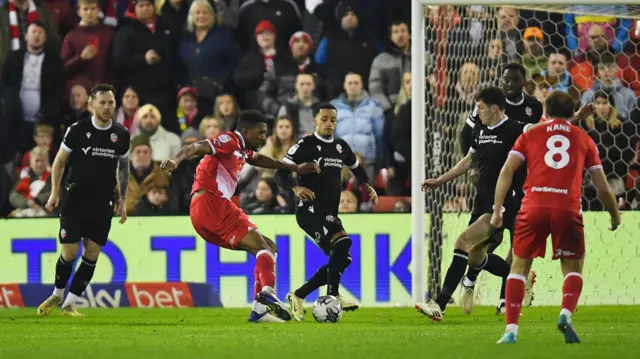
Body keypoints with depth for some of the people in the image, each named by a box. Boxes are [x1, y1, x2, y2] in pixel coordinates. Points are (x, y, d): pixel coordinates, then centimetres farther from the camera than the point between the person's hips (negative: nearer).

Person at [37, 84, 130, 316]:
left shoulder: (121, 135, 1)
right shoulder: (77, 131, -8)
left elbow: (123, 167, 15)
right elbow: (60, 161, 4)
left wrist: (123, 200, 11)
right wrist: (55, 192, -1)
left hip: (102, 204, 3)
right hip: (74, 200, -3)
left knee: (92, 254, -2)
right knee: (70, 252, -5)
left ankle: (69, 304, 8)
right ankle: (57, 295, 20)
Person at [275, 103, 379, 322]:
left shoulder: (341, 147, 15)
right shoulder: (305, 145, -5)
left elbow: (357, 168, 33)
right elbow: (281, 173, -10)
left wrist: (367, 187, 14)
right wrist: (296, 188, -29)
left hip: (329, 213, 8)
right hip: (310, 210, -8)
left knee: (341, 259, 1)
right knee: (342, 243, -28)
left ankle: (298, 296, 10)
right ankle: (333, 297, -28)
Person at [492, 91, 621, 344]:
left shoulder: (530, 135, 18)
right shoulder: (583, 139, 18)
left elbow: (507, 171, 6)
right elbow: (602, 187, 18)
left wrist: (497, 210, 6)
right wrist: (615, 216, 32)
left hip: (534, 207, 0)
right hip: (569, 208, 0)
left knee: (520, 265, 12)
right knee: (573, 266, 16)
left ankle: (511, 330, 1)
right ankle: (566, 314, -10)